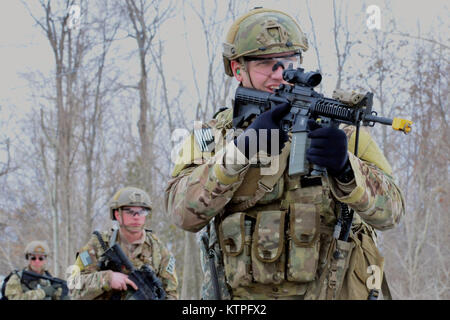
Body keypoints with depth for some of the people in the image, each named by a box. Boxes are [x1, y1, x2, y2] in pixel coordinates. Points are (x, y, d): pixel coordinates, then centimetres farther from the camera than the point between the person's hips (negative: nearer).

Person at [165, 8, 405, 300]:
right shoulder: (210, 136, 8)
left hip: (328, 292, -1)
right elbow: (184, 213, -8)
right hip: (242, 296, 1)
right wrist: (241, 149, -18)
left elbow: (391, 210, -2)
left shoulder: (335, 126, 6)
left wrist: (345, 168, -20)